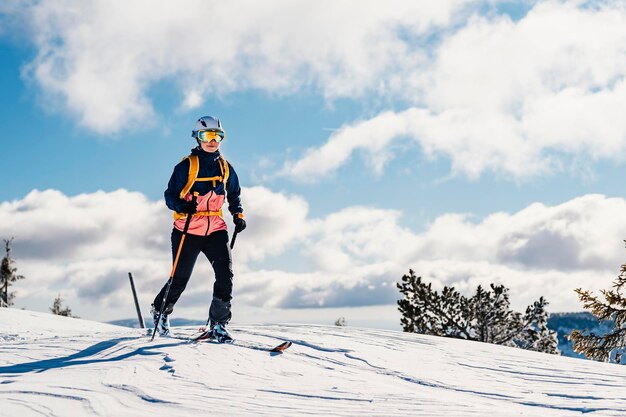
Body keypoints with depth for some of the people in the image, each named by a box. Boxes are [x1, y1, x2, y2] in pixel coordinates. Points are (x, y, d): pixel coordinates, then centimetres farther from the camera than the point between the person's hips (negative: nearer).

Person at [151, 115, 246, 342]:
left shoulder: (225, 167, 9)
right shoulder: (186, 165, -5)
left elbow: (234, 195, 23)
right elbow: (170, 195, -6)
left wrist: (238, 215, 7)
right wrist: (182, 207, -26)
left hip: (215, 229, 3)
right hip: (187, 231, -3)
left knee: (225, 273, -14)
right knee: (180, 279, 6)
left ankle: (218, 324, -6)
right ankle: (160, 311, 35)